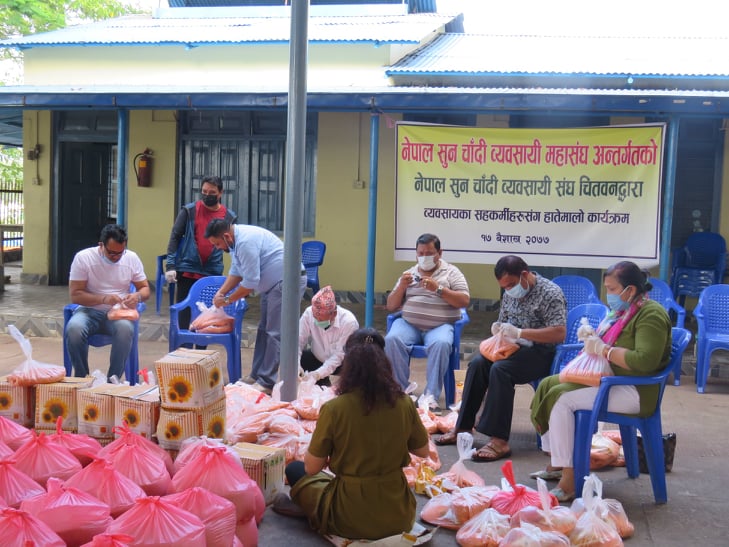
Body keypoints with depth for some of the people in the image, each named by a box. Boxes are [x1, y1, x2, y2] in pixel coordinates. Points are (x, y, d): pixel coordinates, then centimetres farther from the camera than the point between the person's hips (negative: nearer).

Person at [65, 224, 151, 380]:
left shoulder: (131, 258, 2)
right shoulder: (83, 258, -6)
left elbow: (145, 288, 10)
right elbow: (75, 295, -11)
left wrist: (137, 296, -16)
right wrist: (104, 299, -26)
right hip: (89, 311, -1)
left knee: (126, 328, -36)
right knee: (73, 329, -35)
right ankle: (81, 378, -14)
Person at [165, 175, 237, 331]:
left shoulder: (229, 217, 5)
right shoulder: (189, 210, 1)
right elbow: (175, 237, 1)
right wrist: (170, 266, -7)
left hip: (213, 273, 1)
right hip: (187, 270, -1)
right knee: (184, 312, 3)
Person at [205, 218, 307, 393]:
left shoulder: (246, 242, -26)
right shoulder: (236, 239, 6)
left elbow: (250, 282, -23)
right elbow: (236, 272, 17)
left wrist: (227, 300, -11)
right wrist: (220, 292, 4)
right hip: (273, 283, 11)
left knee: (274, 333, -10)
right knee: (264, 330, 14)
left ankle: (266, 383, -7)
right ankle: (257, 375, 21)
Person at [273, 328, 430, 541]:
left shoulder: (334, 408, -17)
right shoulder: (404, 403, -9)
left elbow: (312, 467, -7)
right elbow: (423, 451, 7)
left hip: (349, 521, -2)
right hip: (398, 517, 2)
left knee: (295, 470, 23)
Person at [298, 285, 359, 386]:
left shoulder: (349, 322, -31)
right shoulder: (308, 313, -23)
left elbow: (340, 355, -30)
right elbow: (298, 341, -21)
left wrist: (317, 374, -41)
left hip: (342, 363, -3)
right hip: (317, 358, 3)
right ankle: (321, 383, 5)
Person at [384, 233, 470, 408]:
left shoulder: (451, 272, 10)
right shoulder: (408, 274, 19)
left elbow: (464, 301, -3)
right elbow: (391, 306, 15)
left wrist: (438, 288, -13)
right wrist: (401, 286, -3)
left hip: (440, 326, -2)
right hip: (408, 323, 3)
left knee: (441, 344, -36)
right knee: (392, 340, -29)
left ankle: (431, 395, -28)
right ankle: (401, 391, -19)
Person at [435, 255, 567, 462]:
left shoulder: (550, 293, -12)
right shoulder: (510, 293, 11)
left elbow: (559, 333, -23)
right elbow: (503, 323, 25)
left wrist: (519, 333, -26)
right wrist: (498, 329, -1)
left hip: (541, 353, -7)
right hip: (515, 348, 7)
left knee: (500, 369, -32)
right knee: (478, 363, -18)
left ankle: (499, 440, -35)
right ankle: (462, 427, -13)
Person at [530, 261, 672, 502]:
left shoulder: (651, 315, -15)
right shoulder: (621, 311, 14)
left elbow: (645, 361, -29)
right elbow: (607, 343, 28)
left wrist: (603, 349, -22)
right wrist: (592, 337, 5)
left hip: (637, 391, -10)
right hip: (607, 379, 10)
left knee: (561, 398, -24)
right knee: (547, 385, 3)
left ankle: (568, 484, -22)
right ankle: (556, 464, 6)